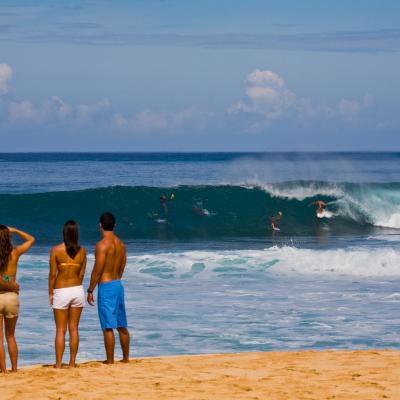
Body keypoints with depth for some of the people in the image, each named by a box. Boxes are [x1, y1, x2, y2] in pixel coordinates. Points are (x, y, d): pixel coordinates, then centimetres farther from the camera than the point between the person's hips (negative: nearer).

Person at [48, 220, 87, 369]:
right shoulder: (82, 251, -2)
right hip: (77, 290, 3)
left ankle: (58, 364, 3)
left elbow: (52, 273, -10)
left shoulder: (56, 250, -11)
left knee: (60, 330, 3)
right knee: (74, 329, 10)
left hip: (61, 291, -3)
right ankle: (72, 363, 12)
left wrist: (50, 293, 1)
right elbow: (82, 274, 3)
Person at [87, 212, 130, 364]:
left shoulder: (102, 245, -14)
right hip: (118, 285, 8)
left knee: (108, 327, -5)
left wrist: (90, 291, -8)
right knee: (122, 326, 14)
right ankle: (126, 357, 21)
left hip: (106, 286, -8)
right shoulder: (120, 244, 9)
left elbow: (97, 271, -15)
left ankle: (110, 361, -3)